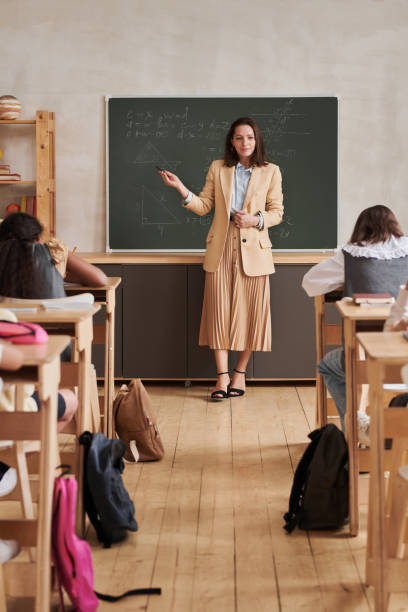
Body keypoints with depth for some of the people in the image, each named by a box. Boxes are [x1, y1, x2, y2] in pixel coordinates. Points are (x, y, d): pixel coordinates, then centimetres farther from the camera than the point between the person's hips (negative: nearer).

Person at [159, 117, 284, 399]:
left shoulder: (270, 172, 5)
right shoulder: (218, 169, 9)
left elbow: (277, 212, 6)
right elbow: (204, 205, 7)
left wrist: (256, 220, -13)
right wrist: (182, 189, -7)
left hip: (253, 249, -1)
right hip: (221, 249, 1)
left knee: (250, 312, 2)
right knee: (219, 311, -3)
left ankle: (240, 372, 17)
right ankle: (222, 376, 0)